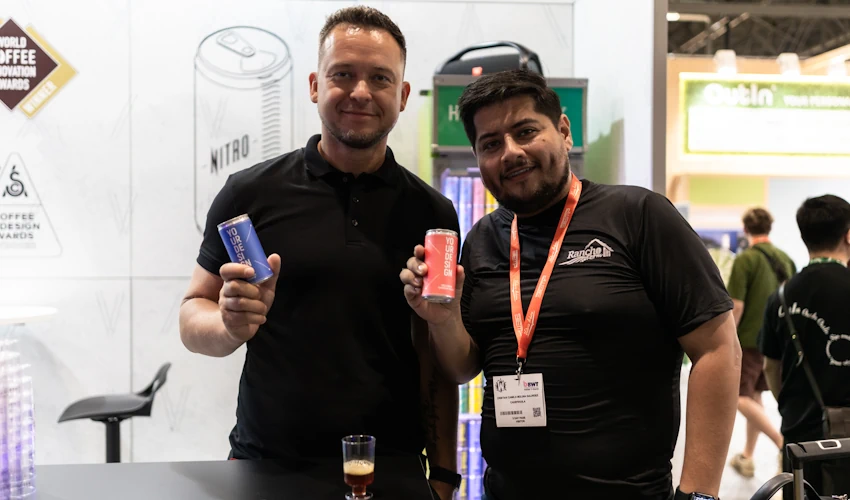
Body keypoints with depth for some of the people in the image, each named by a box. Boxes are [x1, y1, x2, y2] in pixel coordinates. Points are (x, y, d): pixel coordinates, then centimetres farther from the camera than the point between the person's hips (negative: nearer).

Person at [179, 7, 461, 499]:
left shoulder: (431, 213, 0)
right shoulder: (251, 193, -6)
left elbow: (436, 357, 2)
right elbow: (194, 316, 0)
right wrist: (232, 325, -21)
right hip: (265, 461, -1)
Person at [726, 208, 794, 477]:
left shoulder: (745, 259, -14)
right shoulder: (786, 259, 6)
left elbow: (736, 306, -17)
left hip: (749, 338, -7)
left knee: (740, 397, 0)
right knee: (754, 396, 16)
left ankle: (783, 443, -14)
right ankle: (747, 458, 23)